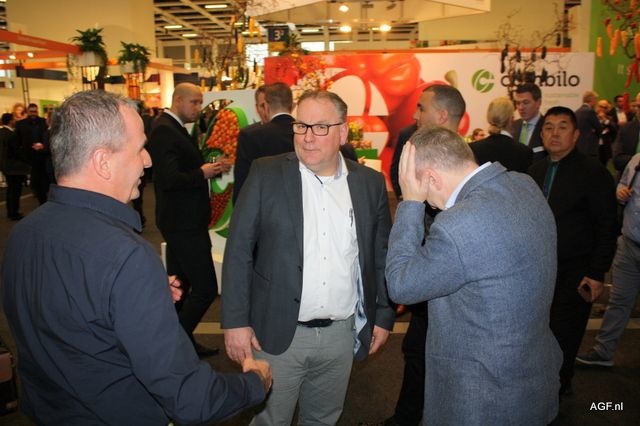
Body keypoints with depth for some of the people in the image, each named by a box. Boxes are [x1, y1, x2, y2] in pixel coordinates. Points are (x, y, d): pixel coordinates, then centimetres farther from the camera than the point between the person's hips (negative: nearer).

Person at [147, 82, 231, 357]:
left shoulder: (173, 129, 16)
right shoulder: (164, 131, -17)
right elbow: (170, 179, -26)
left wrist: (210, 169, 3)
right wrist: (202, 173, -13)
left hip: (181, 221, 11)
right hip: (183, 223, -11)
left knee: (179, 285, 18)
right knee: (205, 288, -6)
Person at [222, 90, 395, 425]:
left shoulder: (370, 183, 1)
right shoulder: (266, 174, -6)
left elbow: (381, 255, 7)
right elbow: (239, 250, -6)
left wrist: (383, 316, 7)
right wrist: (235, 321, -9)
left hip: (341, 335, 3)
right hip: (277, 332, -2)